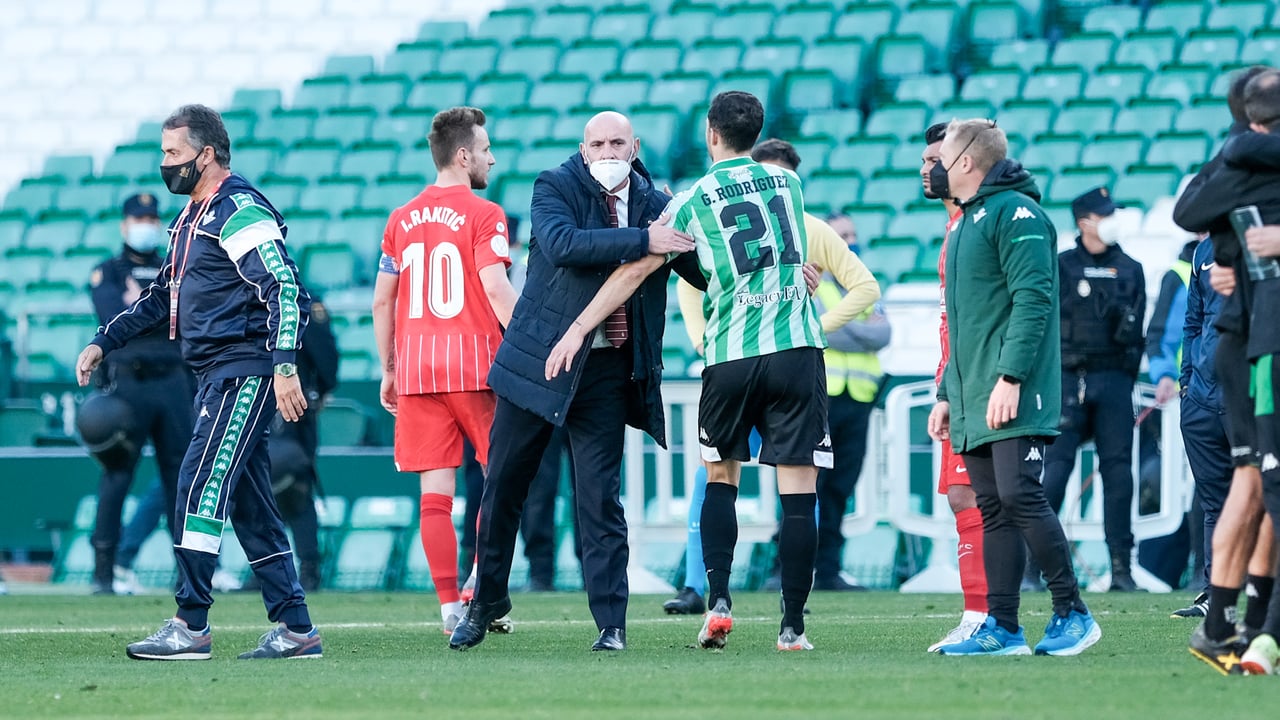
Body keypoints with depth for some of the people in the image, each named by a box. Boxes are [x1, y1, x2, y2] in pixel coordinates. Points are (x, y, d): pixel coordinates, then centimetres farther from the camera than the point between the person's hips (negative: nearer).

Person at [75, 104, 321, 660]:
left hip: (245, 373, -10)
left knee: (199, 489, -13)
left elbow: (284, 289, -21)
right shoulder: (194, 216, 19)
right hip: (217, 374, 10)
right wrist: (104, 342, 23)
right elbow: (163, 298, 28)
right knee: (248, 503, 9)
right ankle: (295, 629, 11)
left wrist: (284, 366, -29)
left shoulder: (240, 211, -13)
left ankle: (190, 626, -13)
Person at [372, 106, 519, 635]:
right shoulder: (483, 215, -4)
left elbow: (382, 301, 13)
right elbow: (496, 288, -15)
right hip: (474, 362, -4)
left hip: (416, 365, 4)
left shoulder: (402, 220, 12)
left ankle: (450, 606, -1)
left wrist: (388, 370, 21)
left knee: (435, 490, 2)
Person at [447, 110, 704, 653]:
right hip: (537, 359, 0)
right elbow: (562, 243, -24)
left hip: (607, 370, 1)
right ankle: (487, 598, 28)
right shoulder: (554, 187, -4)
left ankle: (611, 622, 0)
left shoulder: (655, 206, 4)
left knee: (599, 497, -5)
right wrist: (641, 241, -30)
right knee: (502, 486, 9)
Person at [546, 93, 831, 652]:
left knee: (720, 476, 18)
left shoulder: (694, 200, 2)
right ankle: (793, 625, -2)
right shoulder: (788, 182, 12)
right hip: (797, 347, 1)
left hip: (731, 354, -1)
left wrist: (577, 330, 7)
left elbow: (635, 271, 3)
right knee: (798, 486, 0)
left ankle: (718, 601, 4)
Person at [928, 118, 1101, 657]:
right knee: (993, 510, 6)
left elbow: (1033, 298, -17)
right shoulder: (966, 223, 23)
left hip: (1014, 399, -9)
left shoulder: (1016, 212, -8)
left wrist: (1010, 376, -24)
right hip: (973, 405, 9)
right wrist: (947, 393, 23)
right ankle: (1001, 629, 5)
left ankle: (1072, 613, -8)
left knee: (1019, 495, -15)